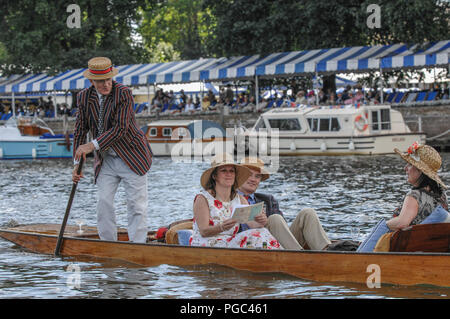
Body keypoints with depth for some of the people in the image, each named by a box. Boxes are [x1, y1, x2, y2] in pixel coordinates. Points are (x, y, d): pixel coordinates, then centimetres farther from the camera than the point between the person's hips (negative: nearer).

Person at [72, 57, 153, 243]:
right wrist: (77, 163, 2)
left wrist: (92, 145, -26)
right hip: (105, 160, 4)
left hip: (131, 157, -4)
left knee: (136, 203, -4)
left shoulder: (123, 93, -16)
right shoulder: (84, 97, 0)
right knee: (104, 202, -1)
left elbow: (120, 129, -22)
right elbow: (80, 131, 6)